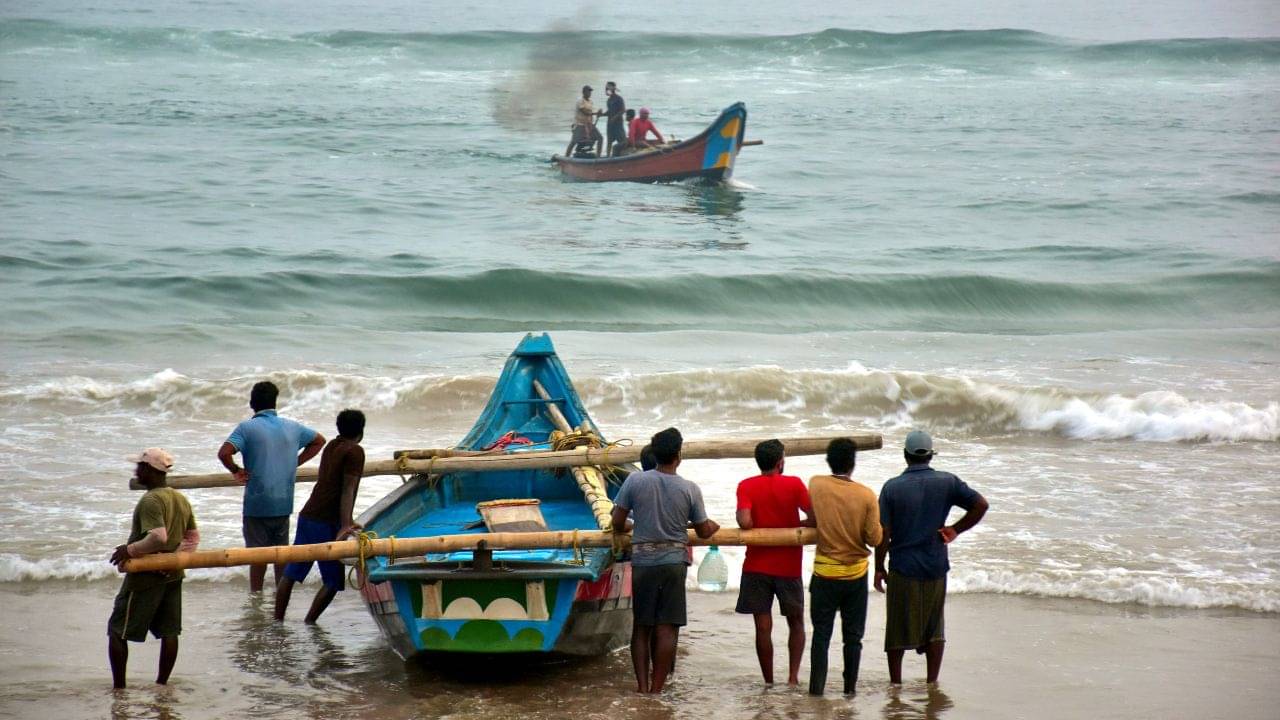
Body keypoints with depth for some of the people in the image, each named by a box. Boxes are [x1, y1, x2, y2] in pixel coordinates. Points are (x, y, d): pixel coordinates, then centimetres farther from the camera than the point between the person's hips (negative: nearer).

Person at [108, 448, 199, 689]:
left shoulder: (150, 501, -19)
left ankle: (119, 687, 1)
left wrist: (129, 549, -18)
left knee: (117, 631, 2)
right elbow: (193, 536, 12)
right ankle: (162, 683, 15)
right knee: (169, 631, 11)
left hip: (145, 577, -8)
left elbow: (158, 537, -30)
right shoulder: (181, 500, 9)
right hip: (173, 576, 8)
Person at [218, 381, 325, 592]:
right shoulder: (292, 427, 6)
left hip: (257, 503, -4)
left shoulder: (247, 428, -9)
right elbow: (319, 440, 21)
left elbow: (224, 453, -22)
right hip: (284, 503, 4)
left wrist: (236, 471, -5)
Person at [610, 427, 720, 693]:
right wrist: (714, 526, 27)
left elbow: (617, 521, -3)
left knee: (641, 627, 9)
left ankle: (642, 686, 2)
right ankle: (656, 688, 1)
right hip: (674, 561, -1)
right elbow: (703, 531, 4)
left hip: (642, 561, 1)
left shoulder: (635, 481, -6)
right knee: (666, 628, 2)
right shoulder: (690, 489, -5)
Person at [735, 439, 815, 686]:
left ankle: (769, 682, 5)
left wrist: (758, 527, 4)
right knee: (796, 622, 16)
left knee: (763, 627, 3)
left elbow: (744, 522, -17)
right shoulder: (794, 484, -4)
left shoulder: (746, 486, -4)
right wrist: (794, 526, 8)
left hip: (757, 566, 0)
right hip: (788, 566, 0)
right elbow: (814, 518, -10)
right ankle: (793, 676, 3)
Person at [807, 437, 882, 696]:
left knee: (821, 633, 7)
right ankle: (850, 686, 15)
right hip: (855, 574, 0)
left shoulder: (815, 485, -9)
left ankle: (817, 686, 4)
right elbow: (875, 539, -8)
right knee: (853, 635, 11)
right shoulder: (866, 495, -12)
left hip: (825, 573, 0)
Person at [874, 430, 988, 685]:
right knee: (934, 629, 14)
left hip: (902, 570, -2)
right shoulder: (947, 482, -2)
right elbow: (981, 505, -7)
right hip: (936, 567, 2)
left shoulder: (892, 487, -7)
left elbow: (883, 533, -8)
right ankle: (932, 683, 13)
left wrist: (879, 568, 2)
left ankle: (895, 683, 13)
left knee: (898, 629, 9)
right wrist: (955, 530, 2)